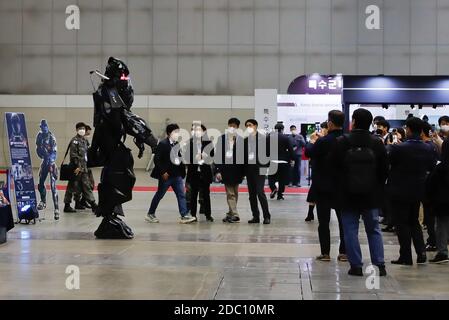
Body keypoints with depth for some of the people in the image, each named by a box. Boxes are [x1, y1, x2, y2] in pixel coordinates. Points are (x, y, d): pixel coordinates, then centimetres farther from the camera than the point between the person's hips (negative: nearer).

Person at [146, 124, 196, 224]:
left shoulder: (178, 144, 8)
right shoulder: (163, 144, -11)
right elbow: (157, 159, -14)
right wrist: (163, 172, -17)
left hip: (177, 175, 6)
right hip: (166, 175, -6)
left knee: (181, 195, 0)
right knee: (159, 195, 6)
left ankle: (184, 216, 0)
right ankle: (150, 214, 20)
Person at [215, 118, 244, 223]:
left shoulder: (241, 140, 0)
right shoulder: (222, 139, 2)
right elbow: (217, 155, 1)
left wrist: (243, 172, 1)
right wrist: (217, 170, -5)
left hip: (236, 170, 1)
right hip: (226, 170, -1)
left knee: (234, 193, 10)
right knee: (230, 193, -4)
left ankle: (231, 214, 19)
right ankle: (234, 215, -5)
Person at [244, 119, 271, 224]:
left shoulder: (264, 138, -2)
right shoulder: (246, 139, 11)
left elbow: (268, 152, -3)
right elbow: (244, 154, 13)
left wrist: (265, 165, -9)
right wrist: (244, 169, 5)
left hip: (259, 169, -6)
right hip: (249, 169, 6)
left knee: (260, 192, -12)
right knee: (252, 194, 7)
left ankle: (267, 216, -4)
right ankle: (255, 216, 14)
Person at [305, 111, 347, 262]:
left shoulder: (323, 142, -20)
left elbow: (308, 152, -7)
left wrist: (312, 140, 10)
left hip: (324, 187, -4)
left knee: (323, 221, 4)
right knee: (343, 220, 11)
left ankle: (325, 252, 4)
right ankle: (343, 252, 12)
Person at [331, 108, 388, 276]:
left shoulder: (342, 142, -10)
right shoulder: (377, 143, -3)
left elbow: (333, 166, -4)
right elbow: (384, 170, 3)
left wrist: (339, 187, 10)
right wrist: (379, 190, 13)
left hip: (348, 195, -2)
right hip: (371, 195, 2)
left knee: (350, 229, 5)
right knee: (374, 229, 11)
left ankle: (356, 265, 5)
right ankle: (380, 264, 8)